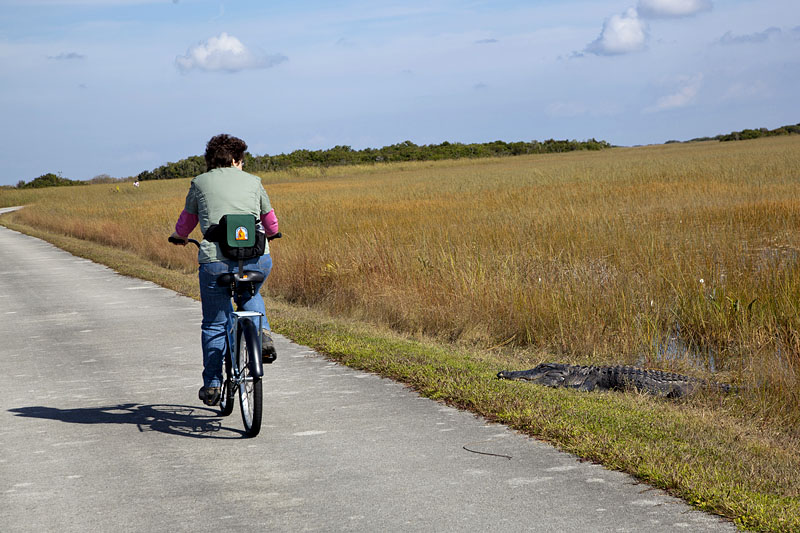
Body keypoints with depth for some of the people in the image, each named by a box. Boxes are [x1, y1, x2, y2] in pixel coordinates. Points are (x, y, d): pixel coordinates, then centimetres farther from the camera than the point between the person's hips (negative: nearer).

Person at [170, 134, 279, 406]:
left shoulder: (200, 183, 13)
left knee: (214, 325, 14)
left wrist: (180, 237, 45)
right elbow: (272, 226, 24)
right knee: (250, 295, 33)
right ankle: (262, 334, 8)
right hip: (257, 259, 1)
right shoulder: (253, 182, 15)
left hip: (215, 261, -1)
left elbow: (184, 226, 23)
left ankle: (211, 386, 16)